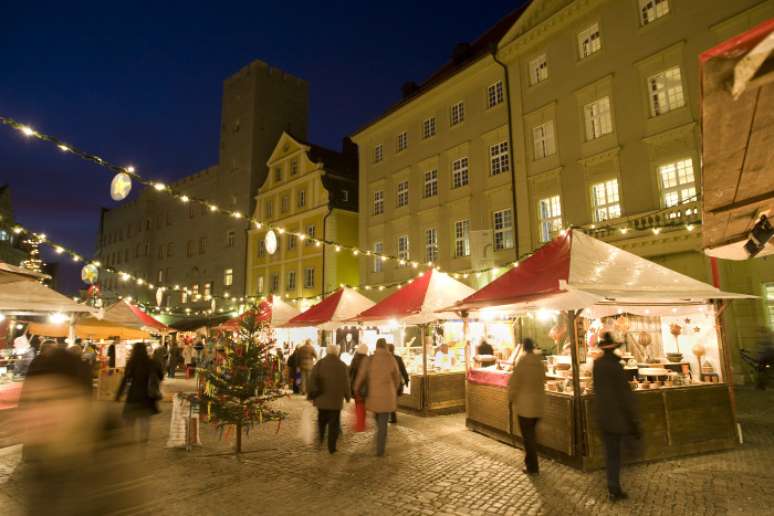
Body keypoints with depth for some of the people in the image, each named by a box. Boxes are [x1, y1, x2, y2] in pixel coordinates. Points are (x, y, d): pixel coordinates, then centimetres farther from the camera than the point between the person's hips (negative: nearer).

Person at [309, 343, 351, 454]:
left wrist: (311, 393, 2)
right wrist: (348, 396, 10)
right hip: (336, 400, -2)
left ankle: (319, 442, 19)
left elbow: (312, 379, -6)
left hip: (321, 399, 2)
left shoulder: (319, 363, -2)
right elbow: (346, 383, -3)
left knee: (321, 422, 21)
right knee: (334, 424, 7)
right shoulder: (342, 365, -4)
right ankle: (331, 448, 7)